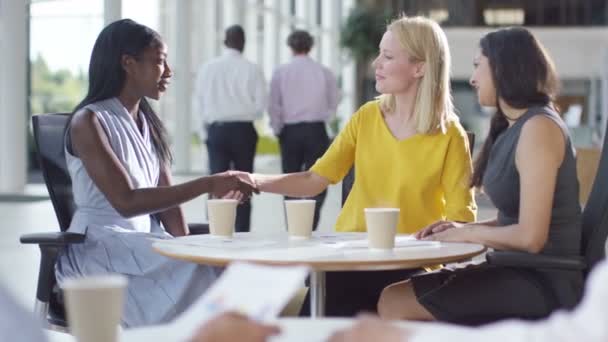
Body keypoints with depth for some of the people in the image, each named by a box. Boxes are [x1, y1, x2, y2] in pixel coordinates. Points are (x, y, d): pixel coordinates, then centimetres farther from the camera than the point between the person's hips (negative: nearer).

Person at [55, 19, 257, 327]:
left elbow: (168, 197, 8)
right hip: (99, 249, -6)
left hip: (145, 243, 6)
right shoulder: (89, 123, -11)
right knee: (194, 272, -30)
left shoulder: (148, 123, 13)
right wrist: (206, 185, -26)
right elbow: (126, 202, -21)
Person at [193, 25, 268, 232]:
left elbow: (199, 99, 5)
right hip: (243, 129, -1)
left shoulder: (207, 68, 0)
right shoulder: (251, 69, -5)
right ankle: (241, 234, 9)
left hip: (215, 129, 1)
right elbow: (260, 103, -3)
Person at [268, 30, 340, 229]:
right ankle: (310, 227, -14)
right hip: (316, 130, -1)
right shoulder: (324, 72, 0)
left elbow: (273, 106, -2)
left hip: (290, 131, 1)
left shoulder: (280, 72, -1)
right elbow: (333, 104, 7)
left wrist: (277, 130, 11)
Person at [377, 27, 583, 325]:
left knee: (396, 305, -13)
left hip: (544, 282, -9)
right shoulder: (513, 128, 16)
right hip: (520, 271, 9)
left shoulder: (538, 128, -15)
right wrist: (462, 227, 2)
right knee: (393, 296, 0)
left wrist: (467, 233, -6)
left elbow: (530, 236, -21)